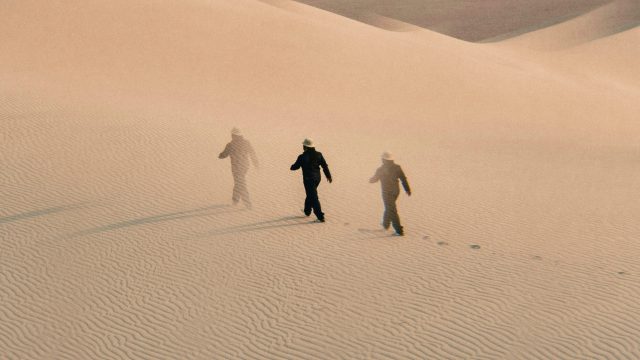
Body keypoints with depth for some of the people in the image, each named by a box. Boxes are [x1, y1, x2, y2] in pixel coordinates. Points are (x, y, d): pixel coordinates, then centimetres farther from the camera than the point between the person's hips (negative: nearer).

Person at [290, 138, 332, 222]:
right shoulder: (318, 154, -1)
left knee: (313, 198, -3)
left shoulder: (302, 157, -16)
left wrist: (292, 167, 20)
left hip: (308, 179, -6)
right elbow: (325, 166, 1)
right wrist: (329, 176, 10)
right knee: (310, 194, 26)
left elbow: (296, 166, -4)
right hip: (317, 178, 6)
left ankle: (320, 217, -6)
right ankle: (307, 211, 41)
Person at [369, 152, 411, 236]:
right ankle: (386, 224, 44)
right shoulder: (397, 167, -2)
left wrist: (370, 180, 25)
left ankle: (399, 230, -8)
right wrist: (407, 189, 1)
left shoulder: (380, 170, -13)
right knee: (389, 208, 27)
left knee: (392, 211, -3)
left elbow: (374, 179, 3)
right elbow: (403, 179, -4)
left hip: (387, 193, -6)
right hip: (396, 191, 6)